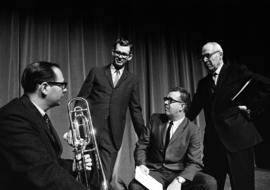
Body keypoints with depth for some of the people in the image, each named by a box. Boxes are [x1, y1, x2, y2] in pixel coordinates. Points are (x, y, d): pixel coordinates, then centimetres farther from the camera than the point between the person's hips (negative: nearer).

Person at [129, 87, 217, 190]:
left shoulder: (193, 130, -3)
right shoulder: (155, 119, 4)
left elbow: (194, 163, -7)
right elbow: (141, 146, 5)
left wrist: (179, 180, -24)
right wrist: (141, 164, -14)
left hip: (179, 174, 1)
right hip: (155, 172, -1)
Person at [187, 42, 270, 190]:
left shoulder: (237, 71, -1)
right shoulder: (203, 83, 13)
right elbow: (194, 108, 11)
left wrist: (251, 108, -9)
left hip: (238, 137, -4)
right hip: (212, 140, 5)